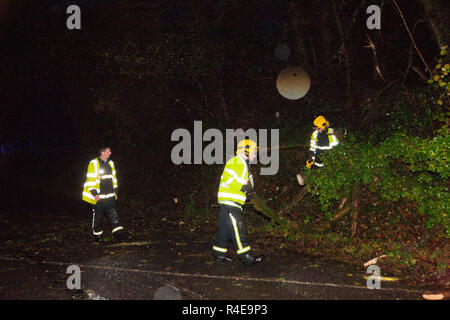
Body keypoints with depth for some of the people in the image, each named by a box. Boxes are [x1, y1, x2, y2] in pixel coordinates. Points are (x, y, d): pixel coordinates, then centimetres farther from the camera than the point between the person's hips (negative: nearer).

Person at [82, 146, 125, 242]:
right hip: (98, 197, -5)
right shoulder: (93, 164, -9)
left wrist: (115, 191, 17)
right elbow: (90, 180, -11)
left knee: (114, 216, 1)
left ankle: (118, 234, 2)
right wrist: (94, 193, -15)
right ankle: (98, 236, 15)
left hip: (109, 196, 5)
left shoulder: (110, 163, 13)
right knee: (98, 217, 4)